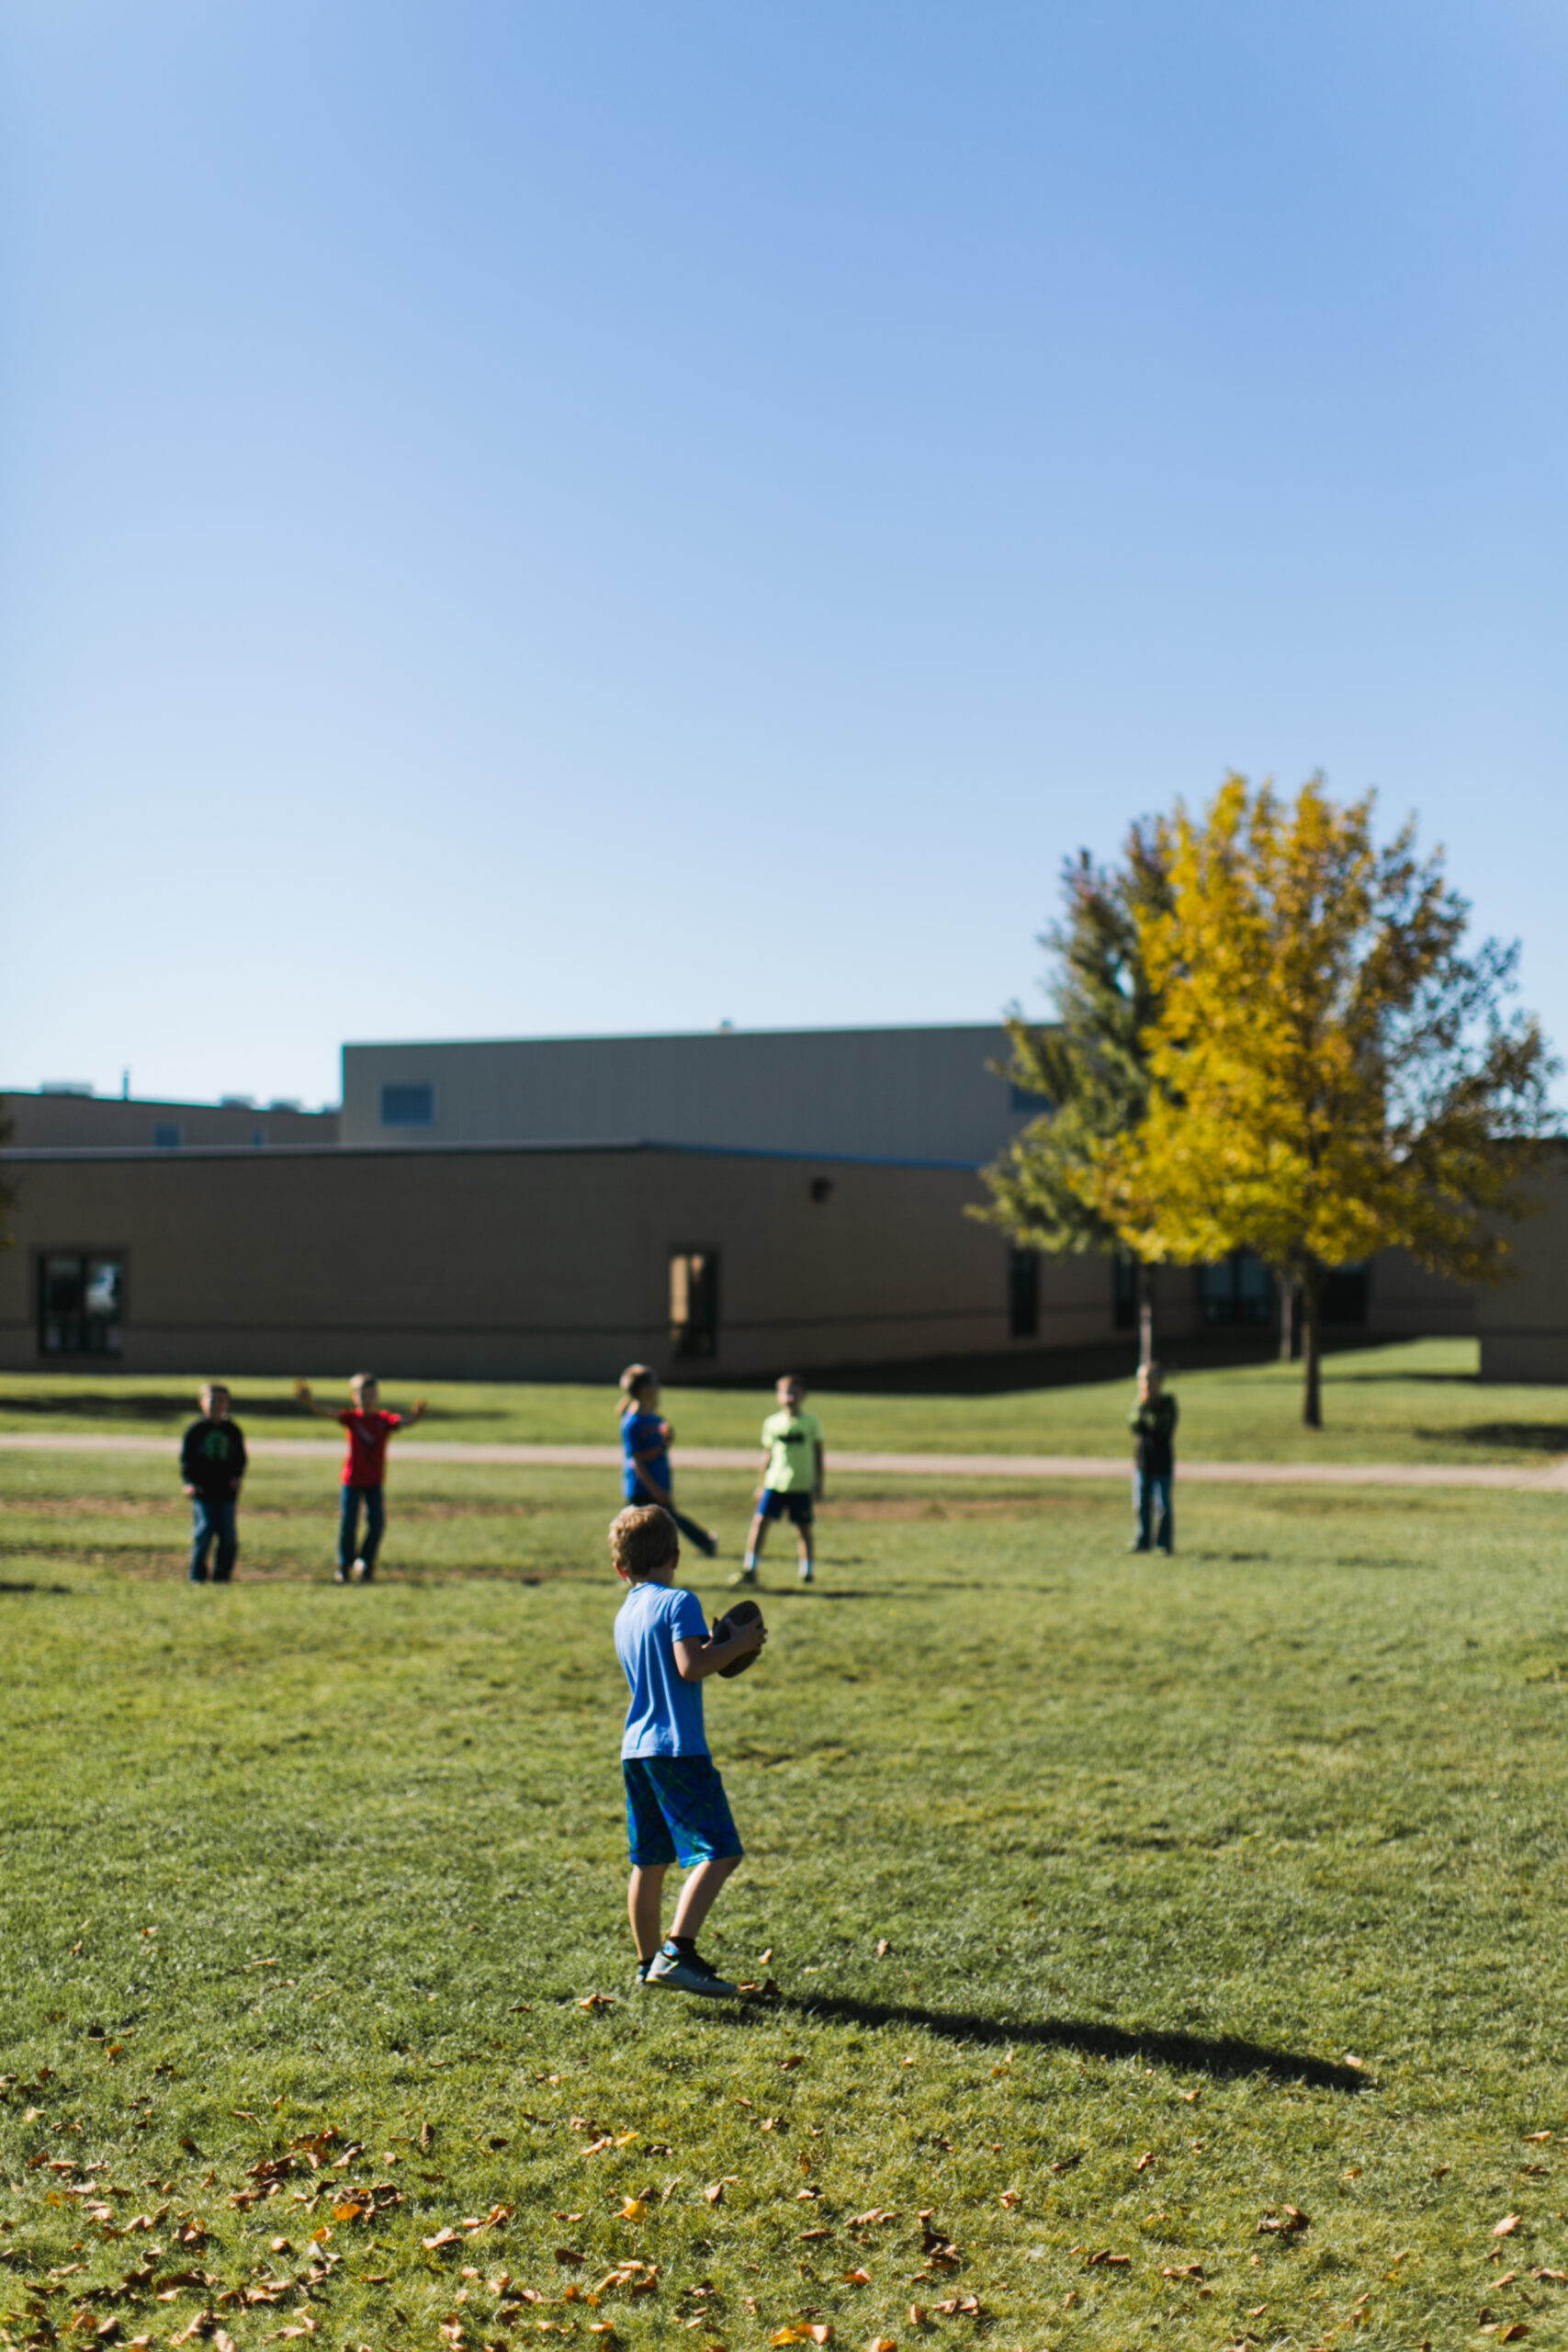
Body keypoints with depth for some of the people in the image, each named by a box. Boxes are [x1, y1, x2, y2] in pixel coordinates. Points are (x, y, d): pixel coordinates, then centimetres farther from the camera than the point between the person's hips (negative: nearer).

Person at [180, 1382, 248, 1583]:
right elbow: (186, 1458, 4)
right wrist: (189, 1482, -9)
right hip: (203, 1491, -2)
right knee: (204, 1530, -10)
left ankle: (222, 1573, 11)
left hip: (227, 1491, 2)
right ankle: (197, 1575, 3)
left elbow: (241, 1458, 17)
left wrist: (236, 1476, -1)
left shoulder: (233, 1431, 10)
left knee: (228, 1534, -2)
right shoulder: (195, 1430, 4)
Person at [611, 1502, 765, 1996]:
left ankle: (649, 1961, 22)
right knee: (717, 1852, -10)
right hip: (679, 1750, -9)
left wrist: (713, 1647, 25)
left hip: (636, 1750, 9)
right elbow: (690, 1667, -19)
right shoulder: (679, 1602, -8)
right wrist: (736, 1645, -7)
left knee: (649, 1860, 15)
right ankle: (678, 1951, -20)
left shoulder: (624, 1615, 17)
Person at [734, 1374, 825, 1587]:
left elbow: (819, 1454, 5)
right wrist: (762, 1484, 14)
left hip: (802, 1485, -1)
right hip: (775, 1482, 1)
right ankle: (750, 1570, -6)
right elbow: (767, 1455, 13)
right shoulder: (772, 1423, 6)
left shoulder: (811, 1422, 1)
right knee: (760, 1521, -9)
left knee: (805, 1529, 4)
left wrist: (819, 1483, 0)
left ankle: (808, 1571, 19)